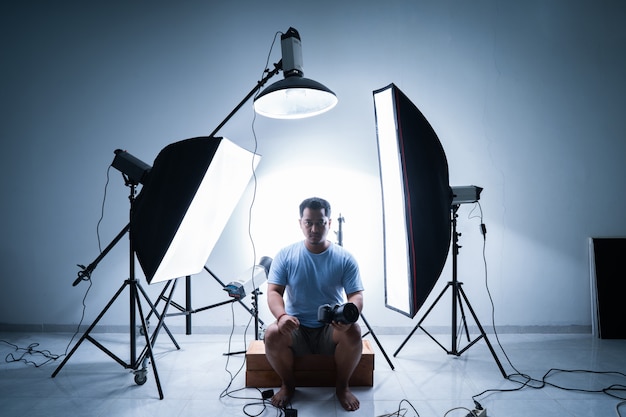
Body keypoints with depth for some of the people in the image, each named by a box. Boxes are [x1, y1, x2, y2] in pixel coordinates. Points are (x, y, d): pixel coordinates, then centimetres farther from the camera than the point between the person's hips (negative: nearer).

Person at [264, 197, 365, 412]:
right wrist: (282, 316, -30)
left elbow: (356, 295, -8)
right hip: (296, 329, 1)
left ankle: (342, 386, -2)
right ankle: (288, 385, 1)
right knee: (272, 334, -30)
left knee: (353, 332, -31)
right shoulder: (285, 255, -4)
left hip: (332, 330, 0)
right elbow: (273, 292, -7)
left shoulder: (345, 258, -5)